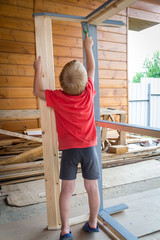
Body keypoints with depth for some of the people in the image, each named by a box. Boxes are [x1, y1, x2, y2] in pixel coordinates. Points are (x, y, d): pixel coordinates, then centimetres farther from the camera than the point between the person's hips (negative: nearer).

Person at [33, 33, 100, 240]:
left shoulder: (58, 97, -11)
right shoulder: (89, 92, -5)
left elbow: (37, 91, 6)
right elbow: (91, 68, 12)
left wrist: (38, 69, 15)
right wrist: (87, 47, 25)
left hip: (69, 149, -2)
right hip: (89, 147, 2)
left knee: (67, 189, 8)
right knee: (92, 187, 12)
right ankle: (93, 223, 29)